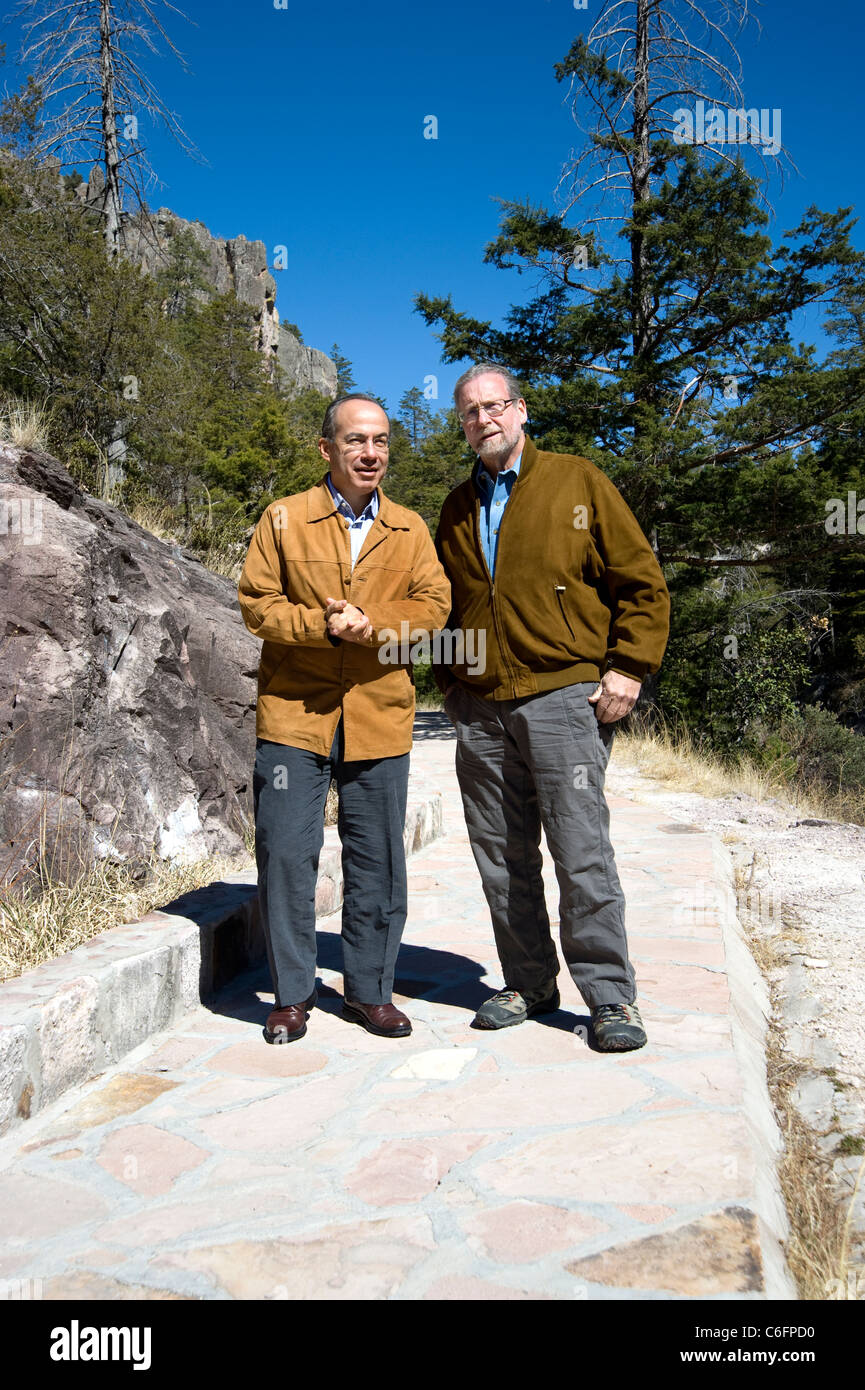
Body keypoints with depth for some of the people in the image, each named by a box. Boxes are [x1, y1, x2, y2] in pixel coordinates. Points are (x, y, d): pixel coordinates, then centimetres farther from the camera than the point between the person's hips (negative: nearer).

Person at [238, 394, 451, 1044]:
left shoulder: (410, 529, 11)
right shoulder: (285, 519, 4)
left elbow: (434, 603, 2)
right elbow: (257, 602, -1)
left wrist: (374, 623, -16)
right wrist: (324, 624, -16)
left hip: (379, 718, 2)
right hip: (295, 714, -2)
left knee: (377, 861, 7)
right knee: (286, 853, 0)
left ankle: (370, 990, 23)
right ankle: (292, 993, 17)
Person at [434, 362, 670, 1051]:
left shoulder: (577, 482, 4)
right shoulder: (459, 508, 18)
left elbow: (643, 583, 2)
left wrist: (627, 668, -6)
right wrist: (448, 678, 16)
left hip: (563, 696, -5)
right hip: (480, 709, 5)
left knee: (582, 851, -5)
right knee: (501, 856, 8)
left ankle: (610, 996, 8)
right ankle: (529, 984, 22)